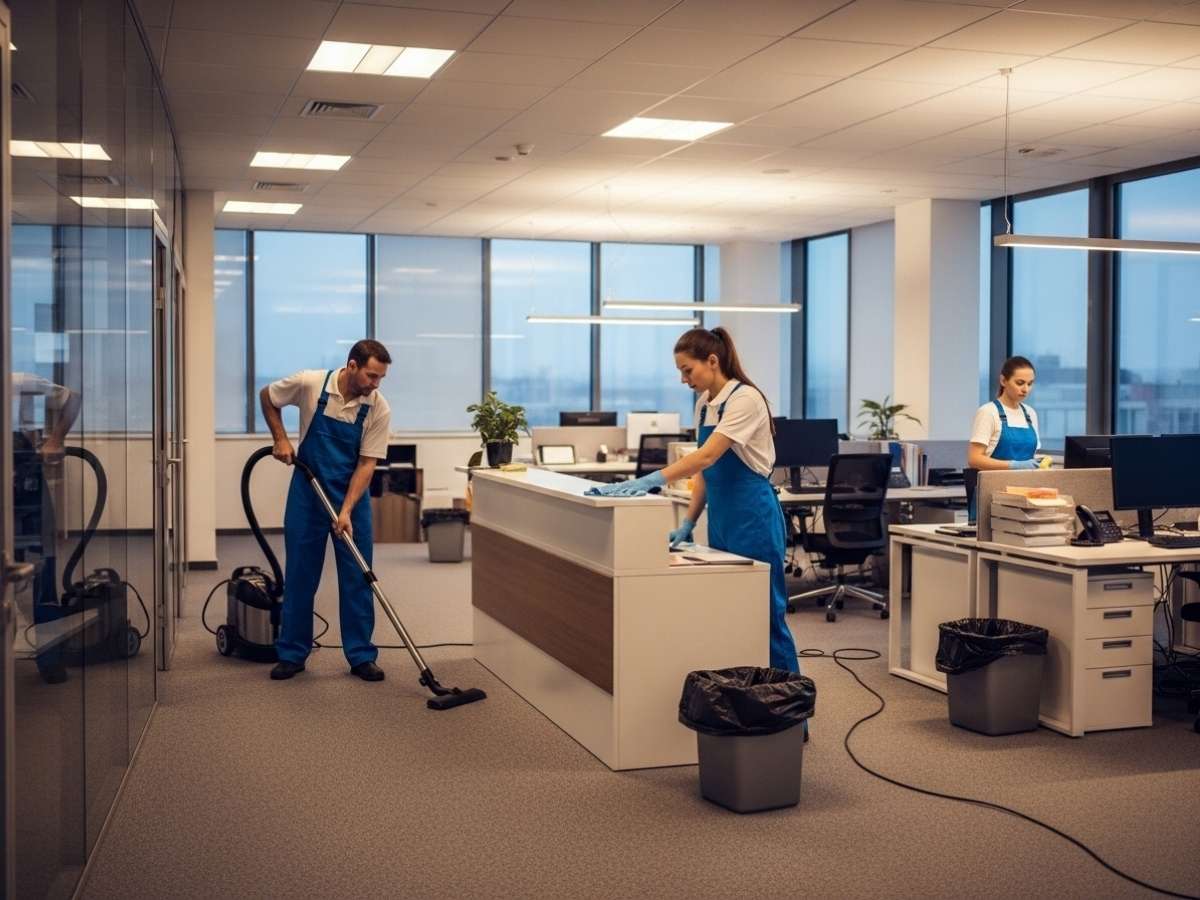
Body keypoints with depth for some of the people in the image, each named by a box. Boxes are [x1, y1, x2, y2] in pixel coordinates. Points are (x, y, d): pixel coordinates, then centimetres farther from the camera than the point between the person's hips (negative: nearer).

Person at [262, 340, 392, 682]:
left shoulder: (379, 408, -14)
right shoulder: (310, 384, -16)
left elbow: (367, 463, -13)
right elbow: (267, 396, 3)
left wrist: (346, 511, -20)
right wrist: (280, 439, -6)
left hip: (352, 494, 1)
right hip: (306, 492, 0)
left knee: (357, 577, 1)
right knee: (299, 575, 4)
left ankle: (361, 656, 10)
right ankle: (292, 653, 15)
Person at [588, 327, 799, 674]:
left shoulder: (745, 399, -17)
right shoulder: (704, 404, 10)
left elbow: (708, 456, -29)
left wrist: (651, 480, -41)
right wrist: (688, 523, 7)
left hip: (753, 518, -9)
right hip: (720, 519, 9)